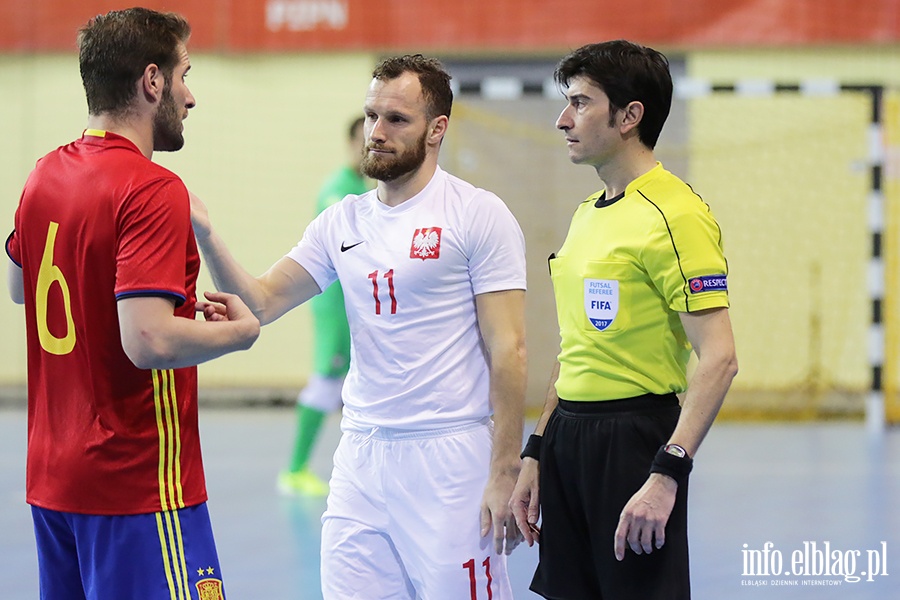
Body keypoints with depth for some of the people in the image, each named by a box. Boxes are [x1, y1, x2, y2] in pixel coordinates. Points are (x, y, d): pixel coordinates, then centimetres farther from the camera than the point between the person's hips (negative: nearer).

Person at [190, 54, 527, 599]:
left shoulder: (478, 216, -5)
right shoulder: (342, 223, 12)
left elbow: (508, 352, -9)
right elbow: (260, 302, 8)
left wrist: (505, 474, -14)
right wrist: (207, 237, -9)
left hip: (450, 455, -5)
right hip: (361, 456, 5)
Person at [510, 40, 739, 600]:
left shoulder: (673, 213, -14)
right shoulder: (588, 213, 16)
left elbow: (718, 358, -20)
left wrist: (667, 475, -26)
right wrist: (536, 455, 17)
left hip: (636, 437, -9)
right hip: (568, 438, 9)